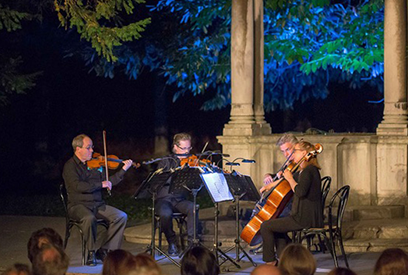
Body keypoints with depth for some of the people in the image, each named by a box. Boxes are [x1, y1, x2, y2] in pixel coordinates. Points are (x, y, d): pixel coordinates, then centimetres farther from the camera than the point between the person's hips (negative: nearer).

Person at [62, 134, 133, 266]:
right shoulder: (70, 166, -5)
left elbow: (108, 183, 17)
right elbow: (78, 186, -21)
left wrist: (123, 169, 10)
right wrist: (100, 184, -17)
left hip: (98, 205, 6)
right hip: (78, 205, -6)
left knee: (121, 216, -12)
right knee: (89, 218, -38)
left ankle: (105, 250, -6)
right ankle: (91, 252, -17)